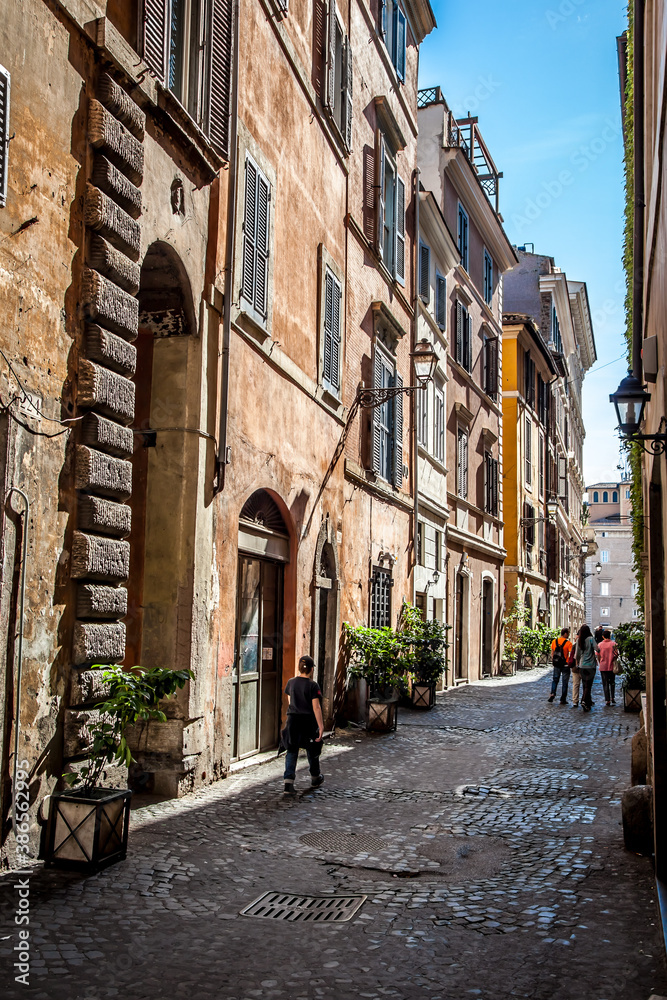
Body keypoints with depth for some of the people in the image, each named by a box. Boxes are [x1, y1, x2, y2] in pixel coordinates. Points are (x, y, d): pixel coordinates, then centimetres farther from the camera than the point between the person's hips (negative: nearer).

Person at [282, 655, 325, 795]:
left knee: (291, 751, 5)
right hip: (308, 721, -3)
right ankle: (315, 778, 35)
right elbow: (316, 707, -16)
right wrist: (321, 727, -15)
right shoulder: (313, 685, -13)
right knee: (312, 750, 17)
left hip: (292, 720, 3)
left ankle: (288, 782, -10)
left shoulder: (291, 682, 2)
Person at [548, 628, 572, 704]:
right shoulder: (568, 643, -13)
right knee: (565, 682, 7)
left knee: (555, 679, 19)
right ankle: (563, 699, 9)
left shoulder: (554, 641, 2)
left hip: (556, 664, 4)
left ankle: (552, 693, 0)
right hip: (565, 664, -4)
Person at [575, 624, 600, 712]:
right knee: (588, 685, -5)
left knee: (585, 685, 14)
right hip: (591, 665, -4)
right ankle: (584, 701, -21)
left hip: (582, 665, 4)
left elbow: (577, 654, 9)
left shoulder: (578, 640, 3)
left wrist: (577, 663, 23)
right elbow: (597, 649, -21)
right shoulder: (591, 639, -10)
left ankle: (588, 702, 21)